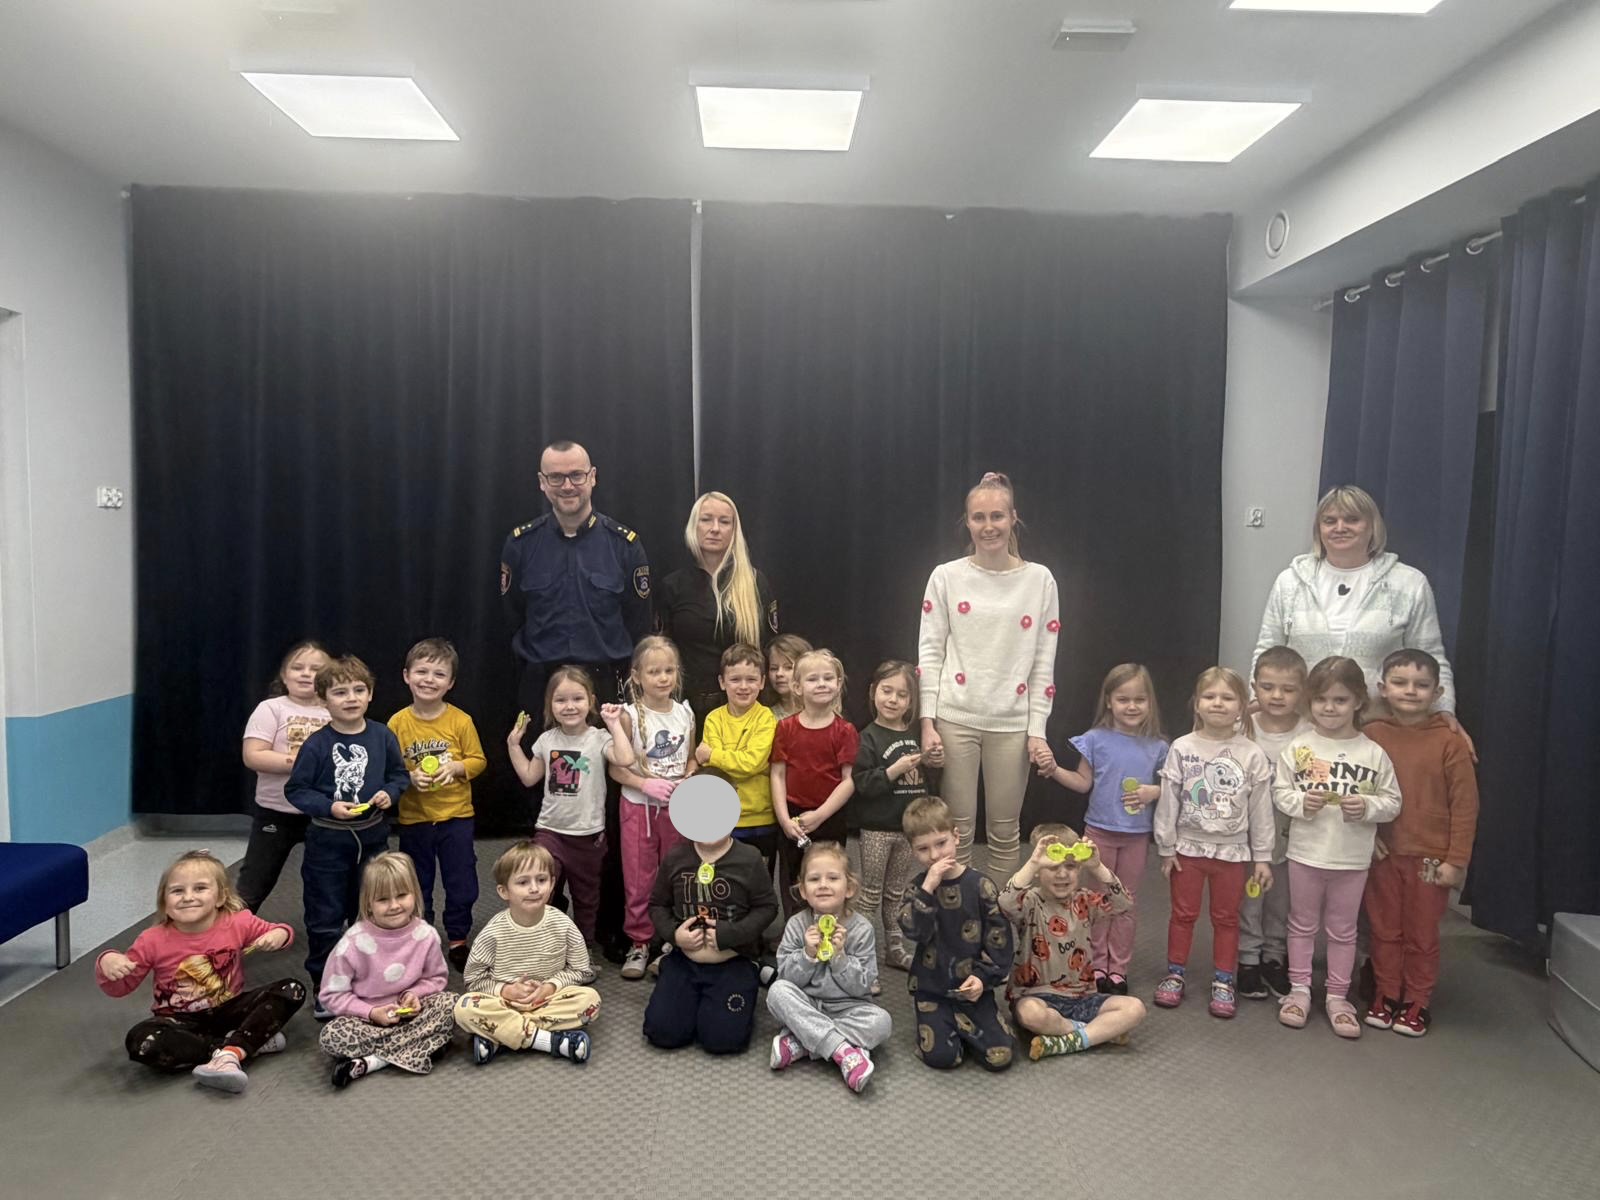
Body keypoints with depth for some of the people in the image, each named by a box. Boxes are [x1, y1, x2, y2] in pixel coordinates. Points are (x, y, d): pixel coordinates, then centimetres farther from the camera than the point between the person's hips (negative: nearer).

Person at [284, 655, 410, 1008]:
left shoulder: (383, 737, -3)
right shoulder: (317, 745, -11)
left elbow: (400, 775, 8)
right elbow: (295, 789, -7)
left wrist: (389, 793, -11)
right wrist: (329, 807, -20)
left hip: (372, 839, 3)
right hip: (327, 843, -3)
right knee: (325, 919, 6)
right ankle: (324, 989, 21)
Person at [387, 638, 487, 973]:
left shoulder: (461, 721, -8)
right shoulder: (397, 723, -6)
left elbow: (478, 760, -1)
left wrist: (456, 767, -20)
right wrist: (409, 777, -19)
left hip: (456, 816, 0)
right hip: (413, 819, 1)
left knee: (462, 883, 7)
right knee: (416, 886, 14)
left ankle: (458, 940, 24)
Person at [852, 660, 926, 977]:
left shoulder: (916, 736, 6)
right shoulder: (869, 737, -12)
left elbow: (926, 781, 17)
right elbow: (860, 783, -21)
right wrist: (895, 770, -27)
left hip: (910, 827, 5)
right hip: (877, 828, -5)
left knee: (897, 894, 18)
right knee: (871, 894, 6)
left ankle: (895, 949, 30)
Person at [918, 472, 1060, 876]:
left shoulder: (1040, 579, 2)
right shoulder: (946, 577, 1)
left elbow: (1044, 661, 3)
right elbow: (930, 652, 0)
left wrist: (1037, 730, -2)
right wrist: (928, 722, -6)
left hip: (1012, 722, 1)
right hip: (955, 718, 0)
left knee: (1005, 830, 9)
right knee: (957, 828, 5)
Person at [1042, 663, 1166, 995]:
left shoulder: (1157, 747, -2)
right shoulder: (1096, 740, -6)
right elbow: (1084, 782, 0)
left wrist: (1155, 791, -14)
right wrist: (1054, 770, -14)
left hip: (1137, 835, 1)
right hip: (1100, 831, -1)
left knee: (1126, 902, 12)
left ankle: (1118, 968, 24)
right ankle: (1096, 965, 22)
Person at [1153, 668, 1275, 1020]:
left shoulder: (1252, 754, -6)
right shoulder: (1182, 748, -7)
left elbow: (1261, 809, -2)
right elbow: (1168, 801, -3)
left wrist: (1262, 857, -1)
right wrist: (1166, 848, -3)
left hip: (1233, 850, 0)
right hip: (1189, 846, 0)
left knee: (1226, 917, 12)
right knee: (1183, 913, 12)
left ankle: (1223, 982, 25)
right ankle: (1175, 974, 25)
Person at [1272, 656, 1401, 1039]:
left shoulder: (1373, 753, -5)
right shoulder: (1298, 747, -5)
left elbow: (1392, 802, -1)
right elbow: (1279, 792, -2)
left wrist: (1367, 806, -20)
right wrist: (1300, 802, -21)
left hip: (1353, 858, 0)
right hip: (1306, 852, 0)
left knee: (1343, 930, 14)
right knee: (1302, 924, 14)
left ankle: (1337, 996, 27)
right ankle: (1299, 989, 27)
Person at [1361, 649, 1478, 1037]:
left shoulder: (1449, 742, -9)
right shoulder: (1370, 735, -3)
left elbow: (1465, 804, -7)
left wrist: (1457, 860, -8)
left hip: (1430, 857, -2)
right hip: (1382, 853, 2)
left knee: (1422, 934, 11)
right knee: (1384, 929, 13)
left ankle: (1417, 1001, 27)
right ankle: (1386, 994, 28)